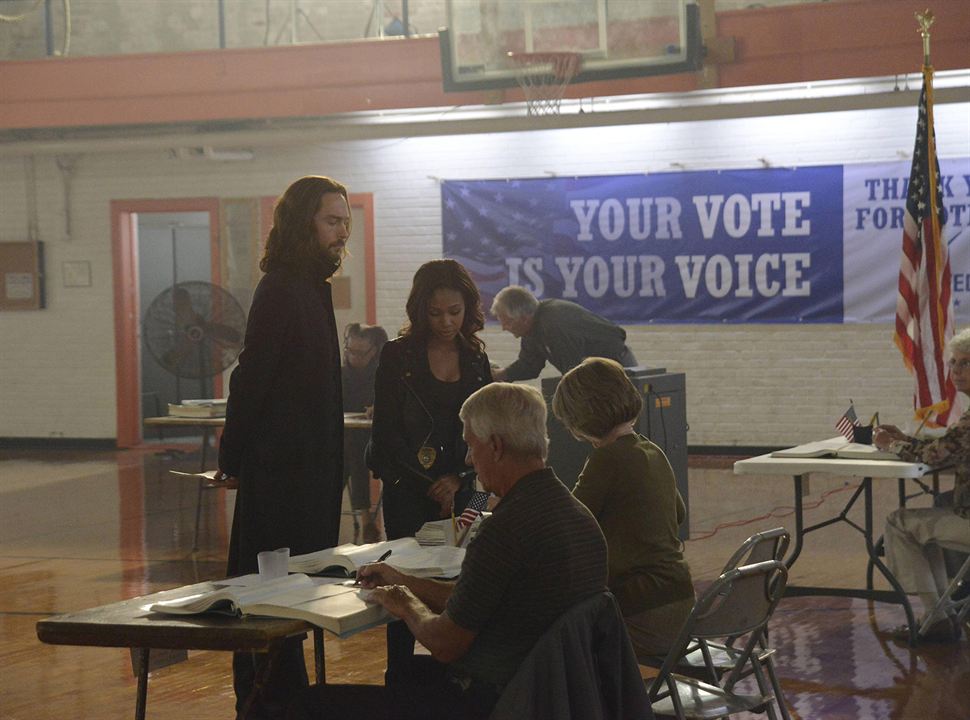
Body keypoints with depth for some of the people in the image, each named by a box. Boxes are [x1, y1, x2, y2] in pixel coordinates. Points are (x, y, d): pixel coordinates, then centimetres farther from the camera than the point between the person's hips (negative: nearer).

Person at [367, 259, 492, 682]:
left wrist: (456, 480, -3)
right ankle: (399, 682, 3)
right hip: (408, 491, -3)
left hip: (459, 491, 3)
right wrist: (431, 487, -8)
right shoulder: (398, 357, -2)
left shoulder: (476, 359, 10)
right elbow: (387, 433, -4)